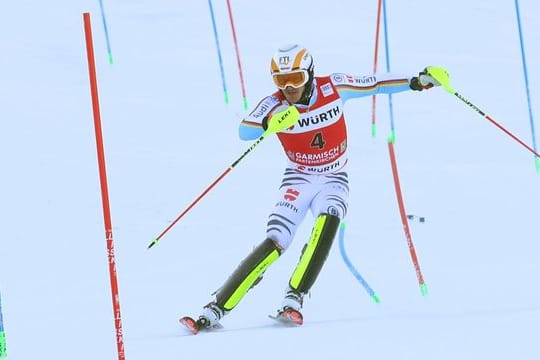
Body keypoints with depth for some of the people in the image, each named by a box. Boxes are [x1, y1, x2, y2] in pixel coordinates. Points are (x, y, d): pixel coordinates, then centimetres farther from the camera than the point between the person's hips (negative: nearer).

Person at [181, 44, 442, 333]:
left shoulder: (332, 87, -11)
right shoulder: (275, 104, -16)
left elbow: (373, 84, 2)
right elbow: (244, 131, -29)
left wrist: (416, 82, -1)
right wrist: (267, 122, -50)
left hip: (334, 181, 2)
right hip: (299, 179, -1)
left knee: (327, 222, -31)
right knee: (275, 244, -18)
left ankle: (293, 300, -28)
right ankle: (215, 310, -17)